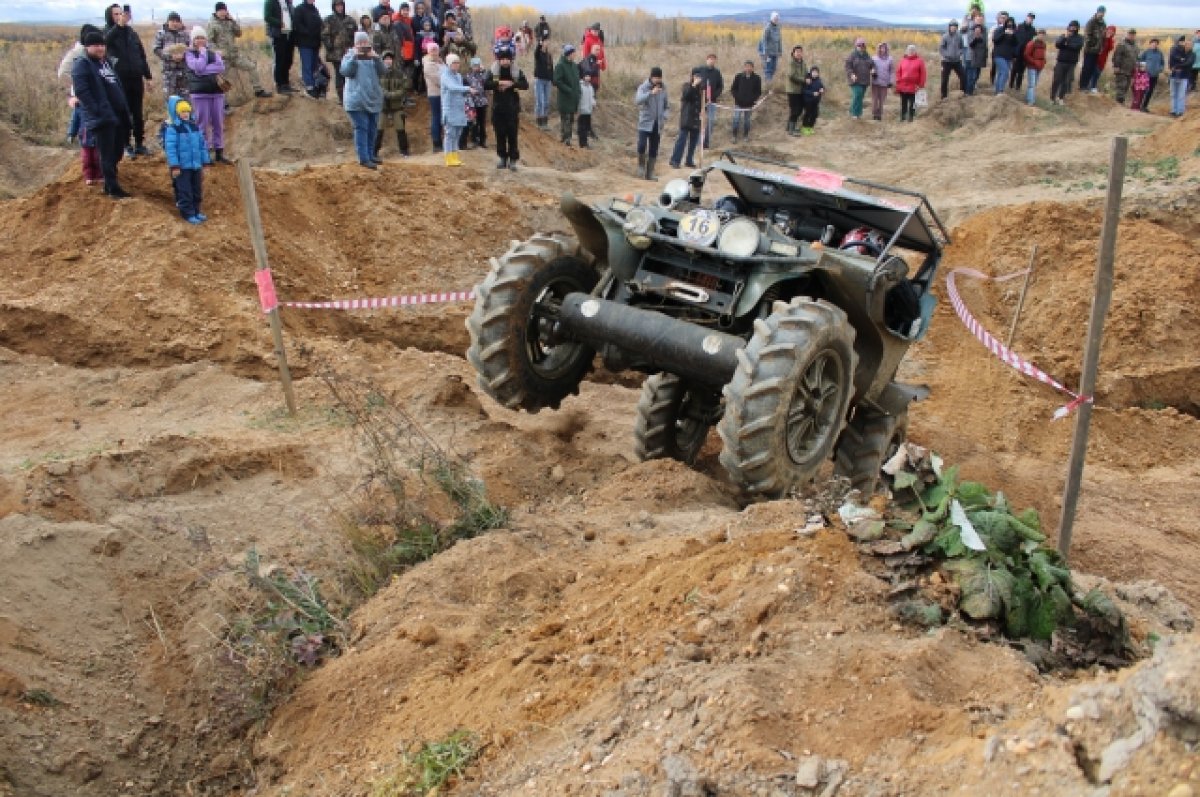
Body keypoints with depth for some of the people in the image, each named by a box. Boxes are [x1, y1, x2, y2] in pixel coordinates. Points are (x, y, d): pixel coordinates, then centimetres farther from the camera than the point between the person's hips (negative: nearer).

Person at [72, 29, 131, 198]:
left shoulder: (107, 62, 20)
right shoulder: (82, 65, -6)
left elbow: (118, 87, 26)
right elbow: (81, 91, -17)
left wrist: (125, 110, 16)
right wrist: (97, 111, -23)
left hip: (118, 115, 8)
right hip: (101, 117, -8)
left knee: (116, 152, 13)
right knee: (107, 153, -6)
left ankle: (109, 183, 24)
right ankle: (112, 188, -2)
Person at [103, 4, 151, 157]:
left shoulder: (132, 32, 8)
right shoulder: (110, 33, -4)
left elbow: (142, 55, 14)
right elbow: (105, 41, -29)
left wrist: (147, 76, 12)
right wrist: (119, 25, -38)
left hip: (136, 78, 3)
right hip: (120, 80, -3)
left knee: (138, 113, 9)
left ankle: (139, 144, 19)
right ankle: (127, 145, 10)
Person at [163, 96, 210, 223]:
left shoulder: (195, 127, 8)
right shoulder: (172, 128, -12)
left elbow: (202, 145, 13)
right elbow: (170, 148, -15)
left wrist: (204, 162, 12)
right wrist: (174, 166, -19)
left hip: (196, 165, 6)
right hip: (182, 166, -6)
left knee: (197, 190, 14)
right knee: (184, 191, -1)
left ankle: (196, 210, 27)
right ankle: (188, 213, 6)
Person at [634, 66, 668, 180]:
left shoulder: (662, 89, 7)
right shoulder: (643, 88, -6)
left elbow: (666, 105, 17)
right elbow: (637, 100, -24)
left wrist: (664, 118, 1)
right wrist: (651, 93, -34)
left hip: (657, 124, 4)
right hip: (645, 123, -4)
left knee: (653, 150, 5)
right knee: (642, 145, -19)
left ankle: (650, 173, 14)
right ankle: (641, 165, 7)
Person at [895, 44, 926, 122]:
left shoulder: (919, 61, 1)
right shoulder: (903, 60, 9)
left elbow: (923, 74, -2)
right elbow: (898, 73, 9)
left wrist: (921, 86, -8)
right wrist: (898, 85, 2)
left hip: (914, 88, -2)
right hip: (903, 87, 3)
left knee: (912, 105, 2)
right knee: (903, 105, 7)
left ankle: (911, 119, 7)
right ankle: (902, 119, 13)